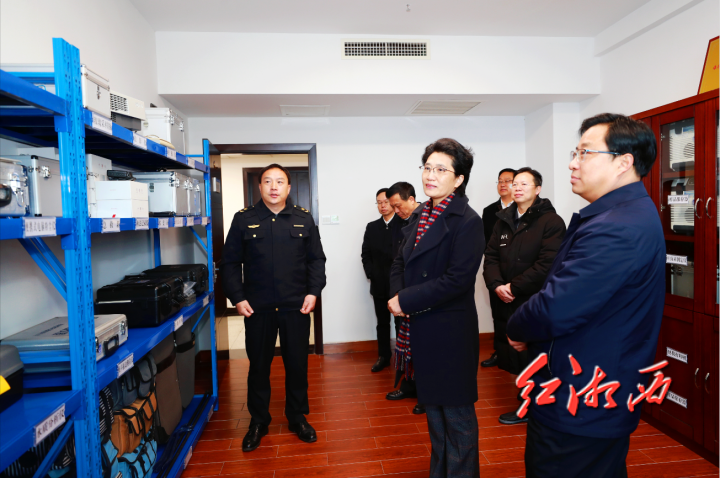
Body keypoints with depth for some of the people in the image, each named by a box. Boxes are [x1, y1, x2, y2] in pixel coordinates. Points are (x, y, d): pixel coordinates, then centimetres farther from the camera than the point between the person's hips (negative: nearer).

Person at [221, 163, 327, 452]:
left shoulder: (304, 219, 5)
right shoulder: (243, 219, 2)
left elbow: (317, 259, 5)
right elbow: (230, 263, 2)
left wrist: (313, 292, -6)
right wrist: (237, 298, -7)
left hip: (296, 307, 1)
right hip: (257, 308, 0)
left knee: (297, 364, 11)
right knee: (259, 366, 12)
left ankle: (297, 417, 32)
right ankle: (258, 422, 31)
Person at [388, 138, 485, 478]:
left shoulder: (467, 221, -15)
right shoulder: (420, 215, 8)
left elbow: (458, 279, -23)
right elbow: (400, 263, 11)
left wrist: (406, 301, -19)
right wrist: (396, 296, -8)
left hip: (450, 334, -7)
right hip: (420, 332, 8)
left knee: (457, 415, 10)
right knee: (433, 408, 22)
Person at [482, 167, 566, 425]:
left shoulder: (551, 221, -7)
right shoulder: (503, 221, 14)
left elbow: (548, 264, -17)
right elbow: (491, 256, 9)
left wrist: (514, 286, -16)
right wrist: (497, 285, -8)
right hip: (507, 304, 6)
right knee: (514, 358, 13)